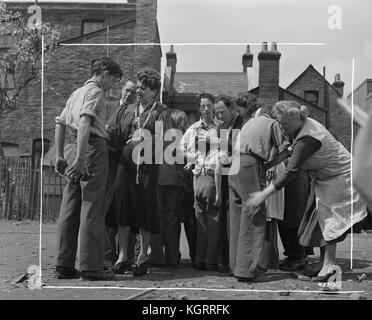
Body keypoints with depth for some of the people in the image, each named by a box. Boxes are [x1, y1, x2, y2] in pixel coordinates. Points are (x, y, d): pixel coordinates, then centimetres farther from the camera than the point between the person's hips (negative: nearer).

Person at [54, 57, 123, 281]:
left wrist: (59, 156, 21)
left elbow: (60, 123, 23)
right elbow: (85, 122, -18)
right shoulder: (95, 91, -3)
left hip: (81, 150, 9)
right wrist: (80, 158, -25)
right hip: (94, 147, -9)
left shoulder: (77, 92, 25)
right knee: (92, 208, -8)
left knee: (70, 208, 7)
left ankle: (64, 266, 12)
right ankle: (91, 268, -6)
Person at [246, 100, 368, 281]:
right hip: (323, 177, 9)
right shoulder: (304, 124, -5)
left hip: (338, 177, -9)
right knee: (319, 218, 8)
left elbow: (290, 173, -35)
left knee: (327, 219, -9)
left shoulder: (307, 139, -33)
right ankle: (324, 263, 14)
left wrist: (263, 195, -35)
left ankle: (328, 265, -1)